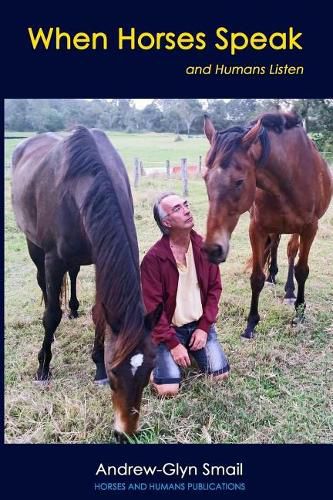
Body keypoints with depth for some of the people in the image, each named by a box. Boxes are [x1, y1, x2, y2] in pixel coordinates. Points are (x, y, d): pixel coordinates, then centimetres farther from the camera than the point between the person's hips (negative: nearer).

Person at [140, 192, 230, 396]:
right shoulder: (153, 258, -18)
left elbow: (215, 288, 2)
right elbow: (153, 306, -15)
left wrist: (204, 327, -6)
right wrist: (173, 343, -16)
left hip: (200, 324, 4)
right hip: (170, 328, -3)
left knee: (220, 374, -6)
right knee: (169, 388, -14)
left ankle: (194, 348, 23)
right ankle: (158, 352, 17)